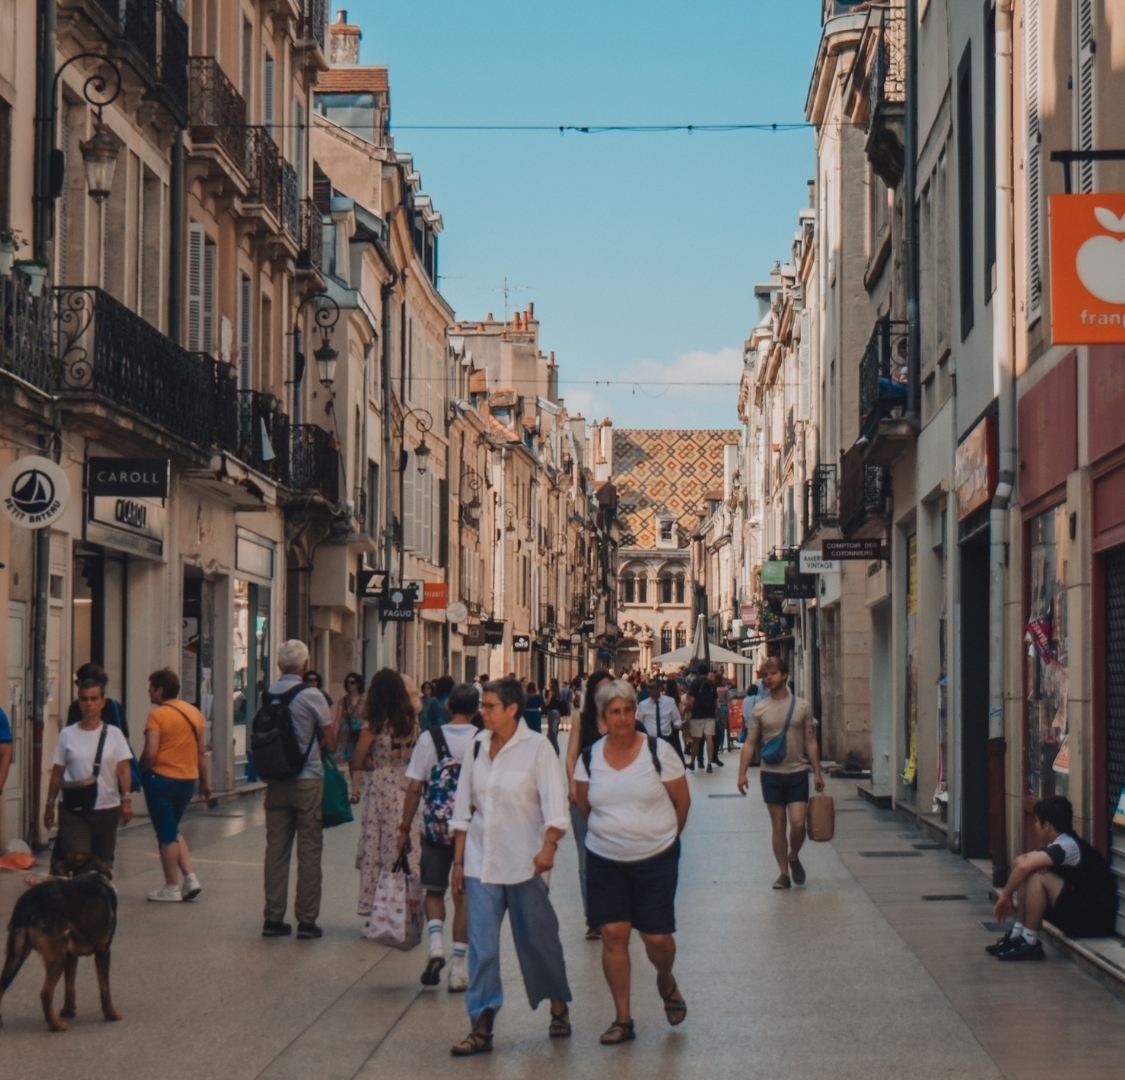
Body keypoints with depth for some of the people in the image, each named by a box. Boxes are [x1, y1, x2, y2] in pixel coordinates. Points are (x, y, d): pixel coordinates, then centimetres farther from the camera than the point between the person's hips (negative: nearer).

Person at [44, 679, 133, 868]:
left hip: (107, 809, 1)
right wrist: (50, 804, 6)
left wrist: (126, 799, -13)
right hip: (73, 809, -1)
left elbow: (123, 769, -2)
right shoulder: (67, 734, 1)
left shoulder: (114, 734, 1)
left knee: (103, 863, 10)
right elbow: (57, 773, 5)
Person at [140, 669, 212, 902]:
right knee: (173, 830, 21)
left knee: (166, 834, 4)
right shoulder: (195, 713, 7)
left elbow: (150, 753, -20)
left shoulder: (157, 715, -13)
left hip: (161, 778, -6)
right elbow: (202, 752, 10)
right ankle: (190, 877, 10)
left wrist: (141, 771, -2)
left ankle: (172, 887, 10)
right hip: (188, 779, 6)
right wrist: (204, 781, 17)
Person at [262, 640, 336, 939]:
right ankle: (306, 920, 3)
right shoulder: (312, 696, -9)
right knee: (309, 852, 2)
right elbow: (331, 744, -4)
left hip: (275, 782, 4)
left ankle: (273, 918, 9)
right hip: (308, 780, -4)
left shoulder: (267, 696, 2)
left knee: (276, 850, 7)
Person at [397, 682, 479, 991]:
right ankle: (459, 970, 9)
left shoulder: (429, 738, -5)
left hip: (436, 829, 0)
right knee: (464, 896, 8)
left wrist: (405, 828, 5)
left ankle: (436, 944, -7)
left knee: (434, 890, 17)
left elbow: (414, 788, -4)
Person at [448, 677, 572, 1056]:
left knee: (537, 938, 9)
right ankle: (481, 1027, 0)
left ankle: (559, 1007, 30)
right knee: (481, 944, -2)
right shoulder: (477, 746, 6)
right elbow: (463, 806, 11)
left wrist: (548, 847, -26)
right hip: (481, 861, 3)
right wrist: (458, 861, 9)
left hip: (523, 860, -3)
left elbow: (553, 803, -11)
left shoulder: (536, 747, -6)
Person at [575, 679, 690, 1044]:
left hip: (656, 860, -2)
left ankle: (666, 983, 32)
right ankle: (623, 1020, 7)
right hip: (605, 860, 2)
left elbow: (682, 802, 2)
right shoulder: (589, 758, -2)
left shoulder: (659, 751, -9)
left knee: (657, 936, -3)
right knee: (613, 933, -3)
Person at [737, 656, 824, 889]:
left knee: (798, 824, -10)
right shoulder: (760, 709, 2)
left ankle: (794, 857, 19)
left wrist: (817, 773, 0)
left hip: (798, 773, -1)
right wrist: (742, 773, -7)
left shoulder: (801, 706, 1)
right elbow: (750, 743, 2)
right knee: (778, 826, 5)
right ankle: (784, 872, 15)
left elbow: (810, 742, 3)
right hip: (771, 774, 1)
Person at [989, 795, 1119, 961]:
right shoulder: (1061, 845, 12)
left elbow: (1024, 866, -28)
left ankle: (1029, 943, -12)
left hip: (1095, 921, -10)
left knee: (1036, 876, -23)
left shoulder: (1067, 846, -18)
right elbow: (1023, 861, 13)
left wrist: (1006, 895, -16)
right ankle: (1017, 934, 5)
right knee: (1031, 871, 6)